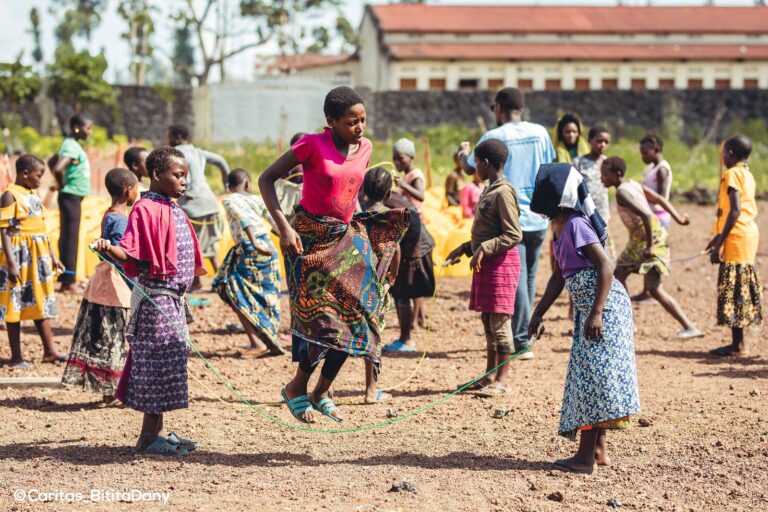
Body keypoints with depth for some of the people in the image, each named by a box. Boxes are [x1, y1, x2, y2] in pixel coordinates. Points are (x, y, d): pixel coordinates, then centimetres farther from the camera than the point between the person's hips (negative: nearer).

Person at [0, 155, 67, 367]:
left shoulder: (33, 195, 12)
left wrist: (52, 257, 21)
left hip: (38, 256, 8)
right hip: (19, 256, -8)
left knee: (41, 303, 12)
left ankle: (50, 350, 18)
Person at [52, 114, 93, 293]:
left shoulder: (71, 144, 12)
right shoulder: (72, 147, -17)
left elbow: (53, 162, 25)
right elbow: (58, 168, -32)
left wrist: (62, 184, 14)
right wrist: (62, 185, -14)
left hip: (73, 197, 10)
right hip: (71, 196, -10)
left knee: (67, 238, 13)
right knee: (70, 238, -7)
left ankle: (66, 279, 19)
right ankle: (68, 282, -4)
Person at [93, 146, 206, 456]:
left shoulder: (173, 210, 14)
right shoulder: (146, 210, -14)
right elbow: (131, 253, -22)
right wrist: (108, 248, -41)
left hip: (174, 299, 10)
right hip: (156, 297, -10)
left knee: (171, 361, 12)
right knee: (160, 361, -7)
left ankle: (157, 431, 20)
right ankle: (148, 437, -1)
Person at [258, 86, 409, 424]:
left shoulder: (364, 148, 5)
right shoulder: (313, 145, -12)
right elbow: (266, 179, -10)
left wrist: (360, 223, 7)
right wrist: (284, 227, -19)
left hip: (348, 239, 6)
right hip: (311, 238, -6)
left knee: (353, 318, 0)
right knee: (323, 316, -11)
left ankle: (320, 393, 16)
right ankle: (296, 389, 11)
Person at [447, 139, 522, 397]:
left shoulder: (503, 192, -14)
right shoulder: (489, 191, 16)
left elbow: (513, 235, -18)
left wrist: (483, 249, -22)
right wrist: (465, 248, 19)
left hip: (501, 262, -10)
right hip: (486, 263, 10)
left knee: (499, 320, -6)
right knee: (488, 320, 12)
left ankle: (503, 380, -1)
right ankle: (490, 375, 18)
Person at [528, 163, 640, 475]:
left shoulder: (576, 225, -16)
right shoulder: (560, 229, 13)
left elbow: (605, 266, -22)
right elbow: (559, 277, 21)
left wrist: (596, 313, -26)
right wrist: (538, 314, 20)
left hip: (604, 304, -10)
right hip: (587, 308, 10)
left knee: (590, 372, -8)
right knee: (588, 374, 14)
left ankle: (586, 457, -5)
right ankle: (598, 449, 21)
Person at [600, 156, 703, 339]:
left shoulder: (622, 193, -18)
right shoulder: (633, 184, 10)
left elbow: (646, 215, -28)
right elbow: (660, 200, 13)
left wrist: (649, 246, -25)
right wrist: (679, 218, 14)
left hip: (651, 237, -10)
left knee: (654, 289, -12)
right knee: (619, 273, 18)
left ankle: (690, 327, -12)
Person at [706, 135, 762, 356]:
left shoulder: (732, 174, -12)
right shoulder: (747, 174, 16)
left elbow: (735, 210, -19)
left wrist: (719, 243, -19)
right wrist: (719, 237, 27)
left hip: (737, 237, -9)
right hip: (749, 233, 9)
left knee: (733, 289, -6)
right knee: (742, 289, 12)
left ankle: (738, 345, -6)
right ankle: (739, 342, 16)